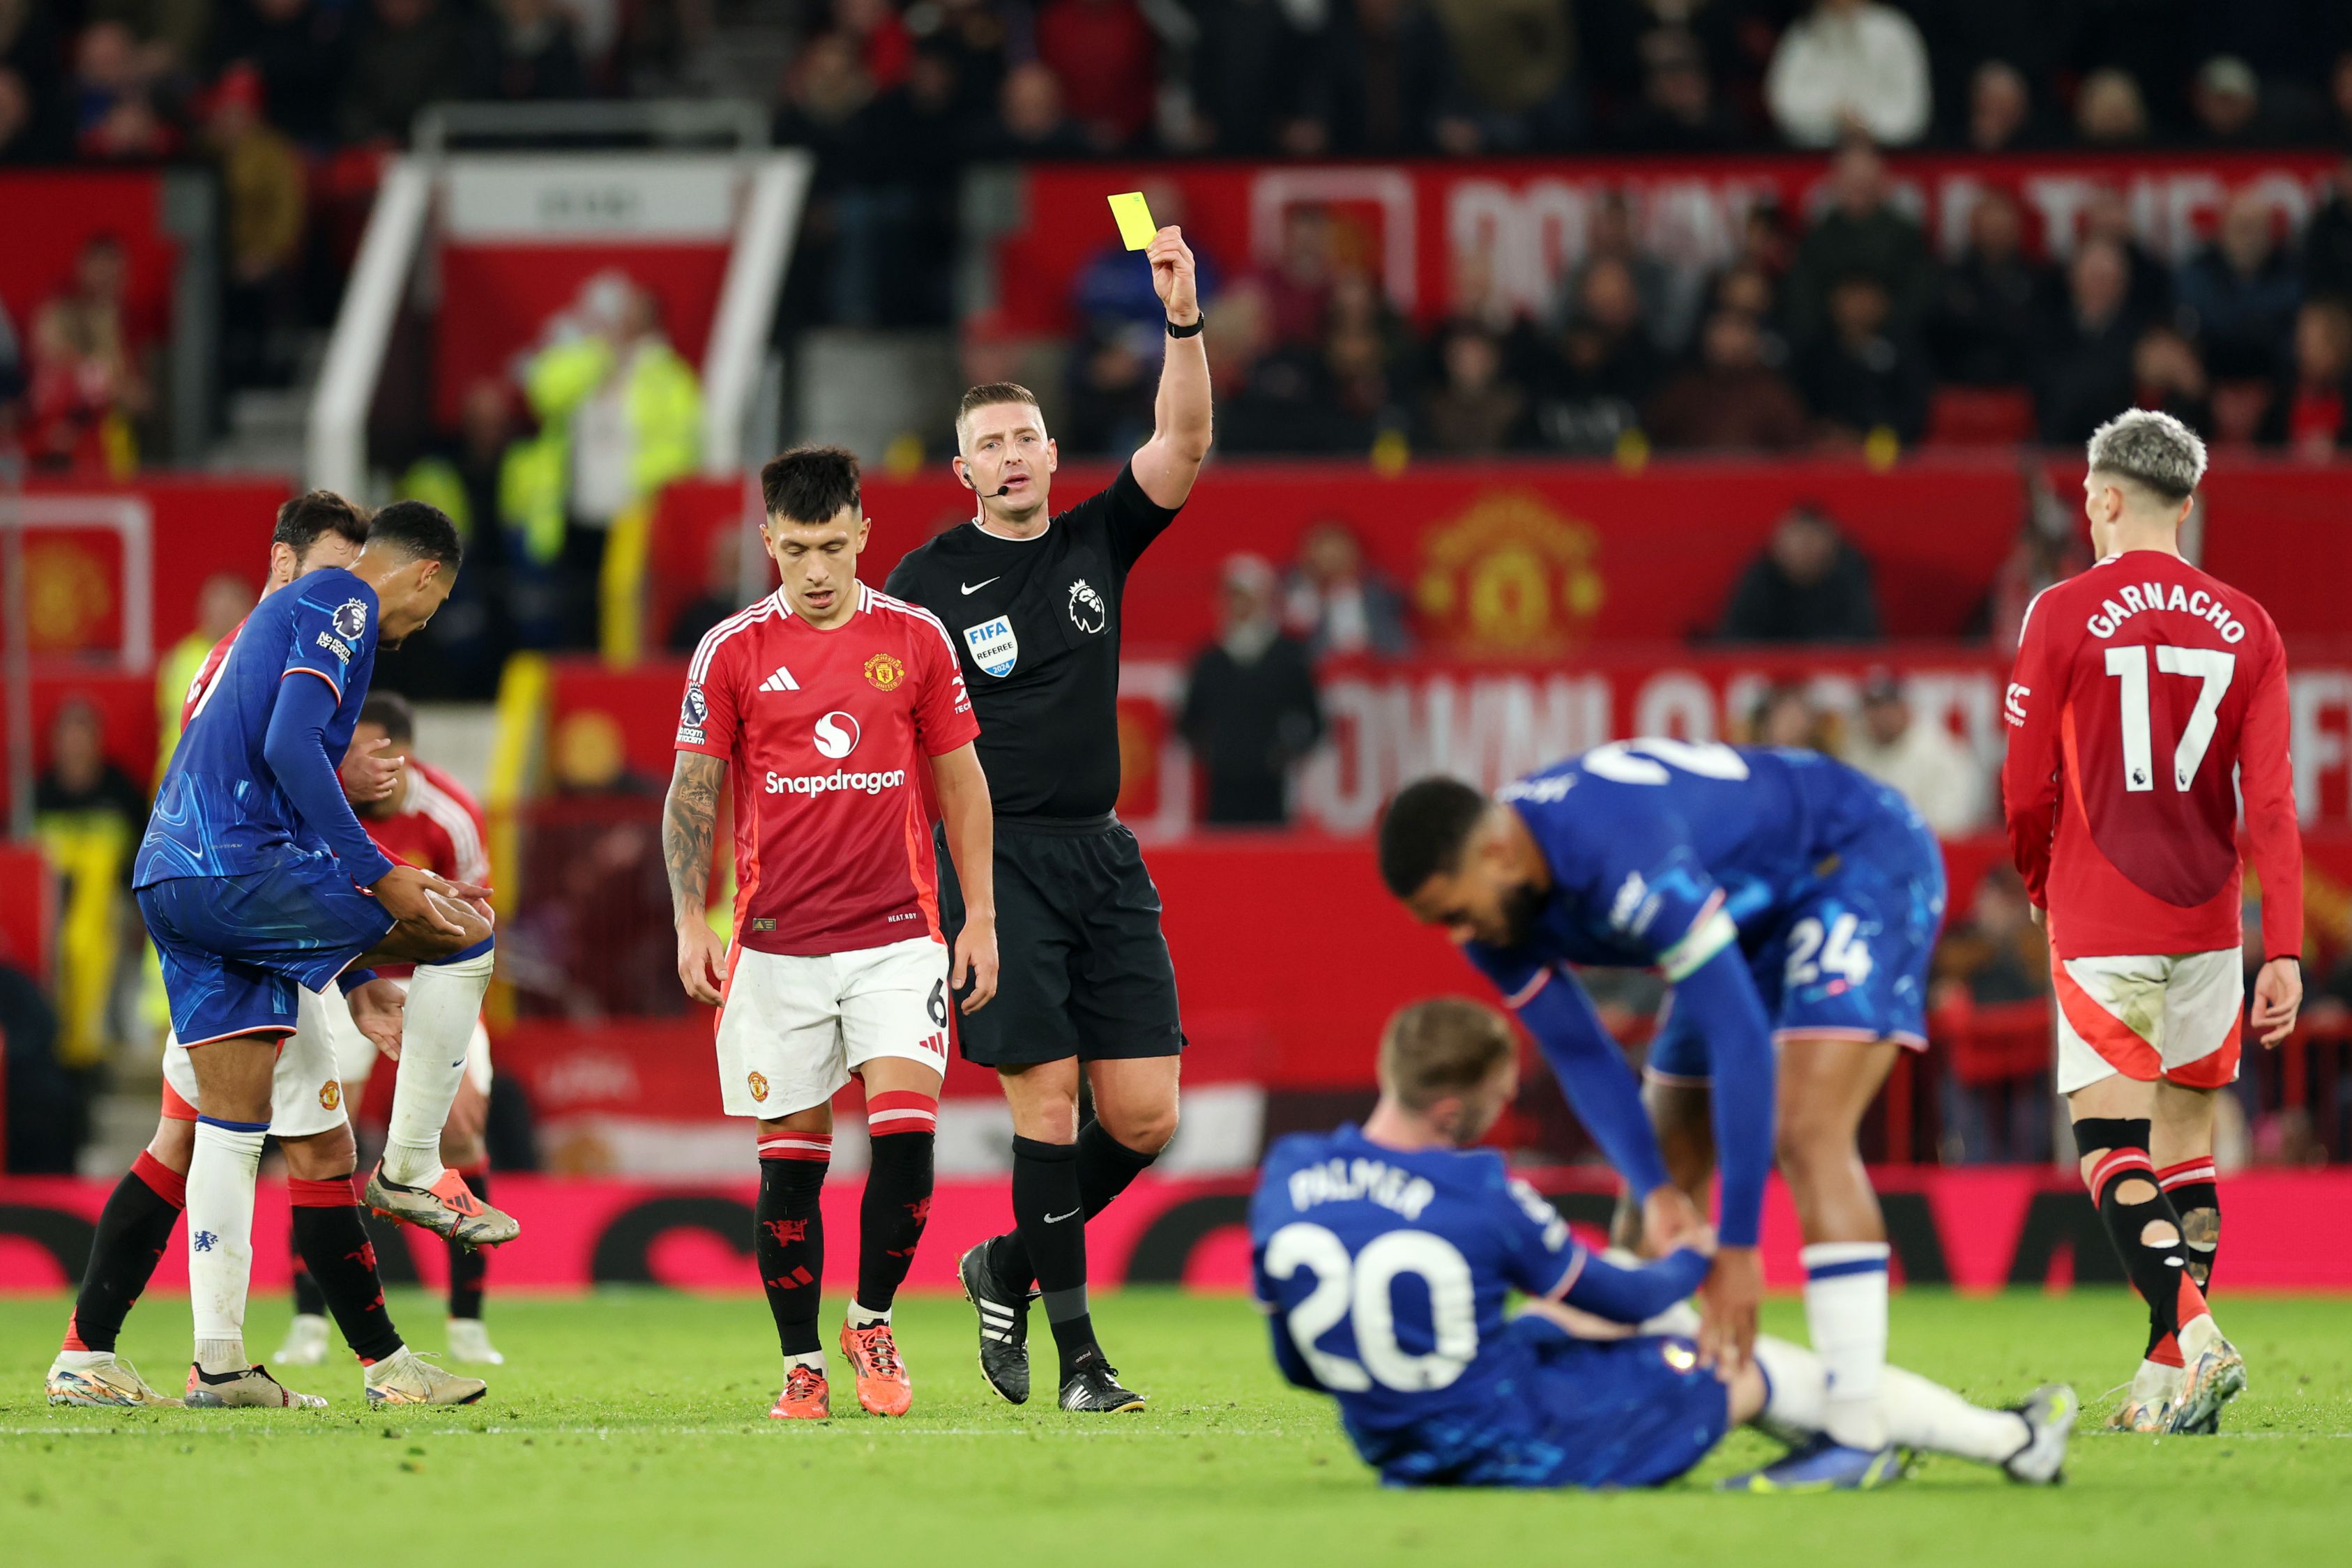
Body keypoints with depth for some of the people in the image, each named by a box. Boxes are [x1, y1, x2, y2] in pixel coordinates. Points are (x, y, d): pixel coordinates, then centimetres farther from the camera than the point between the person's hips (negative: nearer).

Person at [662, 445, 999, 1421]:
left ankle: (872, 1321, 7)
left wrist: (980, 919, 6)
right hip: (776, 945, 0)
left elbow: (961, 783, 10)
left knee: (906, 1126, -13)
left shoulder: (916, 638, 3)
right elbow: (692, 794, 5)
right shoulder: (731, 652, 1)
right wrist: (692, 922, -4)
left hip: (897, 936, 0)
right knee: (790, 1159, 1)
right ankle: (802, 1365, 10)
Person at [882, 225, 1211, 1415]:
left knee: (1143, 1116, -1)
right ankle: (1076, 1354, -4)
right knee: (1047, 1099, -10)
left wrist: (1185, 322, -16)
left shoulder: (1097, 544, 11)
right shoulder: (929, 581, 0)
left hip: (1102, 857, 5)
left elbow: (1183, 445, -3)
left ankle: (1009, 1270, 22)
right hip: (995, 859, -5)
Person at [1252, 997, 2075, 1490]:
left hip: (1391, 1446, 7)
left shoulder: (1284, 1178, -7)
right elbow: (1618, 1296, -7)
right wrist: (1695, 1261, 16)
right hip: (1522, 1446, -7)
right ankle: (2009, 1441, 31)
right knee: (1760, 1370, 14)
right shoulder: (1476, 1194, -24)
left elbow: (1297, 1363, 4)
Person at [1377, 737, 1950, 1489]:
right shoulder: (1487, 904, -13)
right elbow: (1580, 1056, -7)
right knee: (1664, 1174, 3)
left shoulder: (1623, 859, -39)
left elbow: (1740, 1040, -39)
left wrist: (1738, 1249, -36)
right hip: (1759, 910, 9)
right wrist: (1654, 1193, -24)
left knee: (1804, 1133, -25)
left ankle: (1857, 1434, -28)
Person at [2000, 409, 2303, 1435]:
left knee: (2112, 1149, -5)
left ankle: (2192, 1332, -26)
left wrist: (2044, 887, 17)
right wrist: (2285, 952, -4)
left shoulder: (2064, 616, -5)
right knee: (2186, 1145, 13)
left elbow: (2026, 790, -3)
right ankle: (2169, 1379, 11)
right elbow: (2270, 799, -2)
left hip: (2100, 926, -4)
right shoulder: (2244, 628, 4)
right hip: (2206, 925, 4)